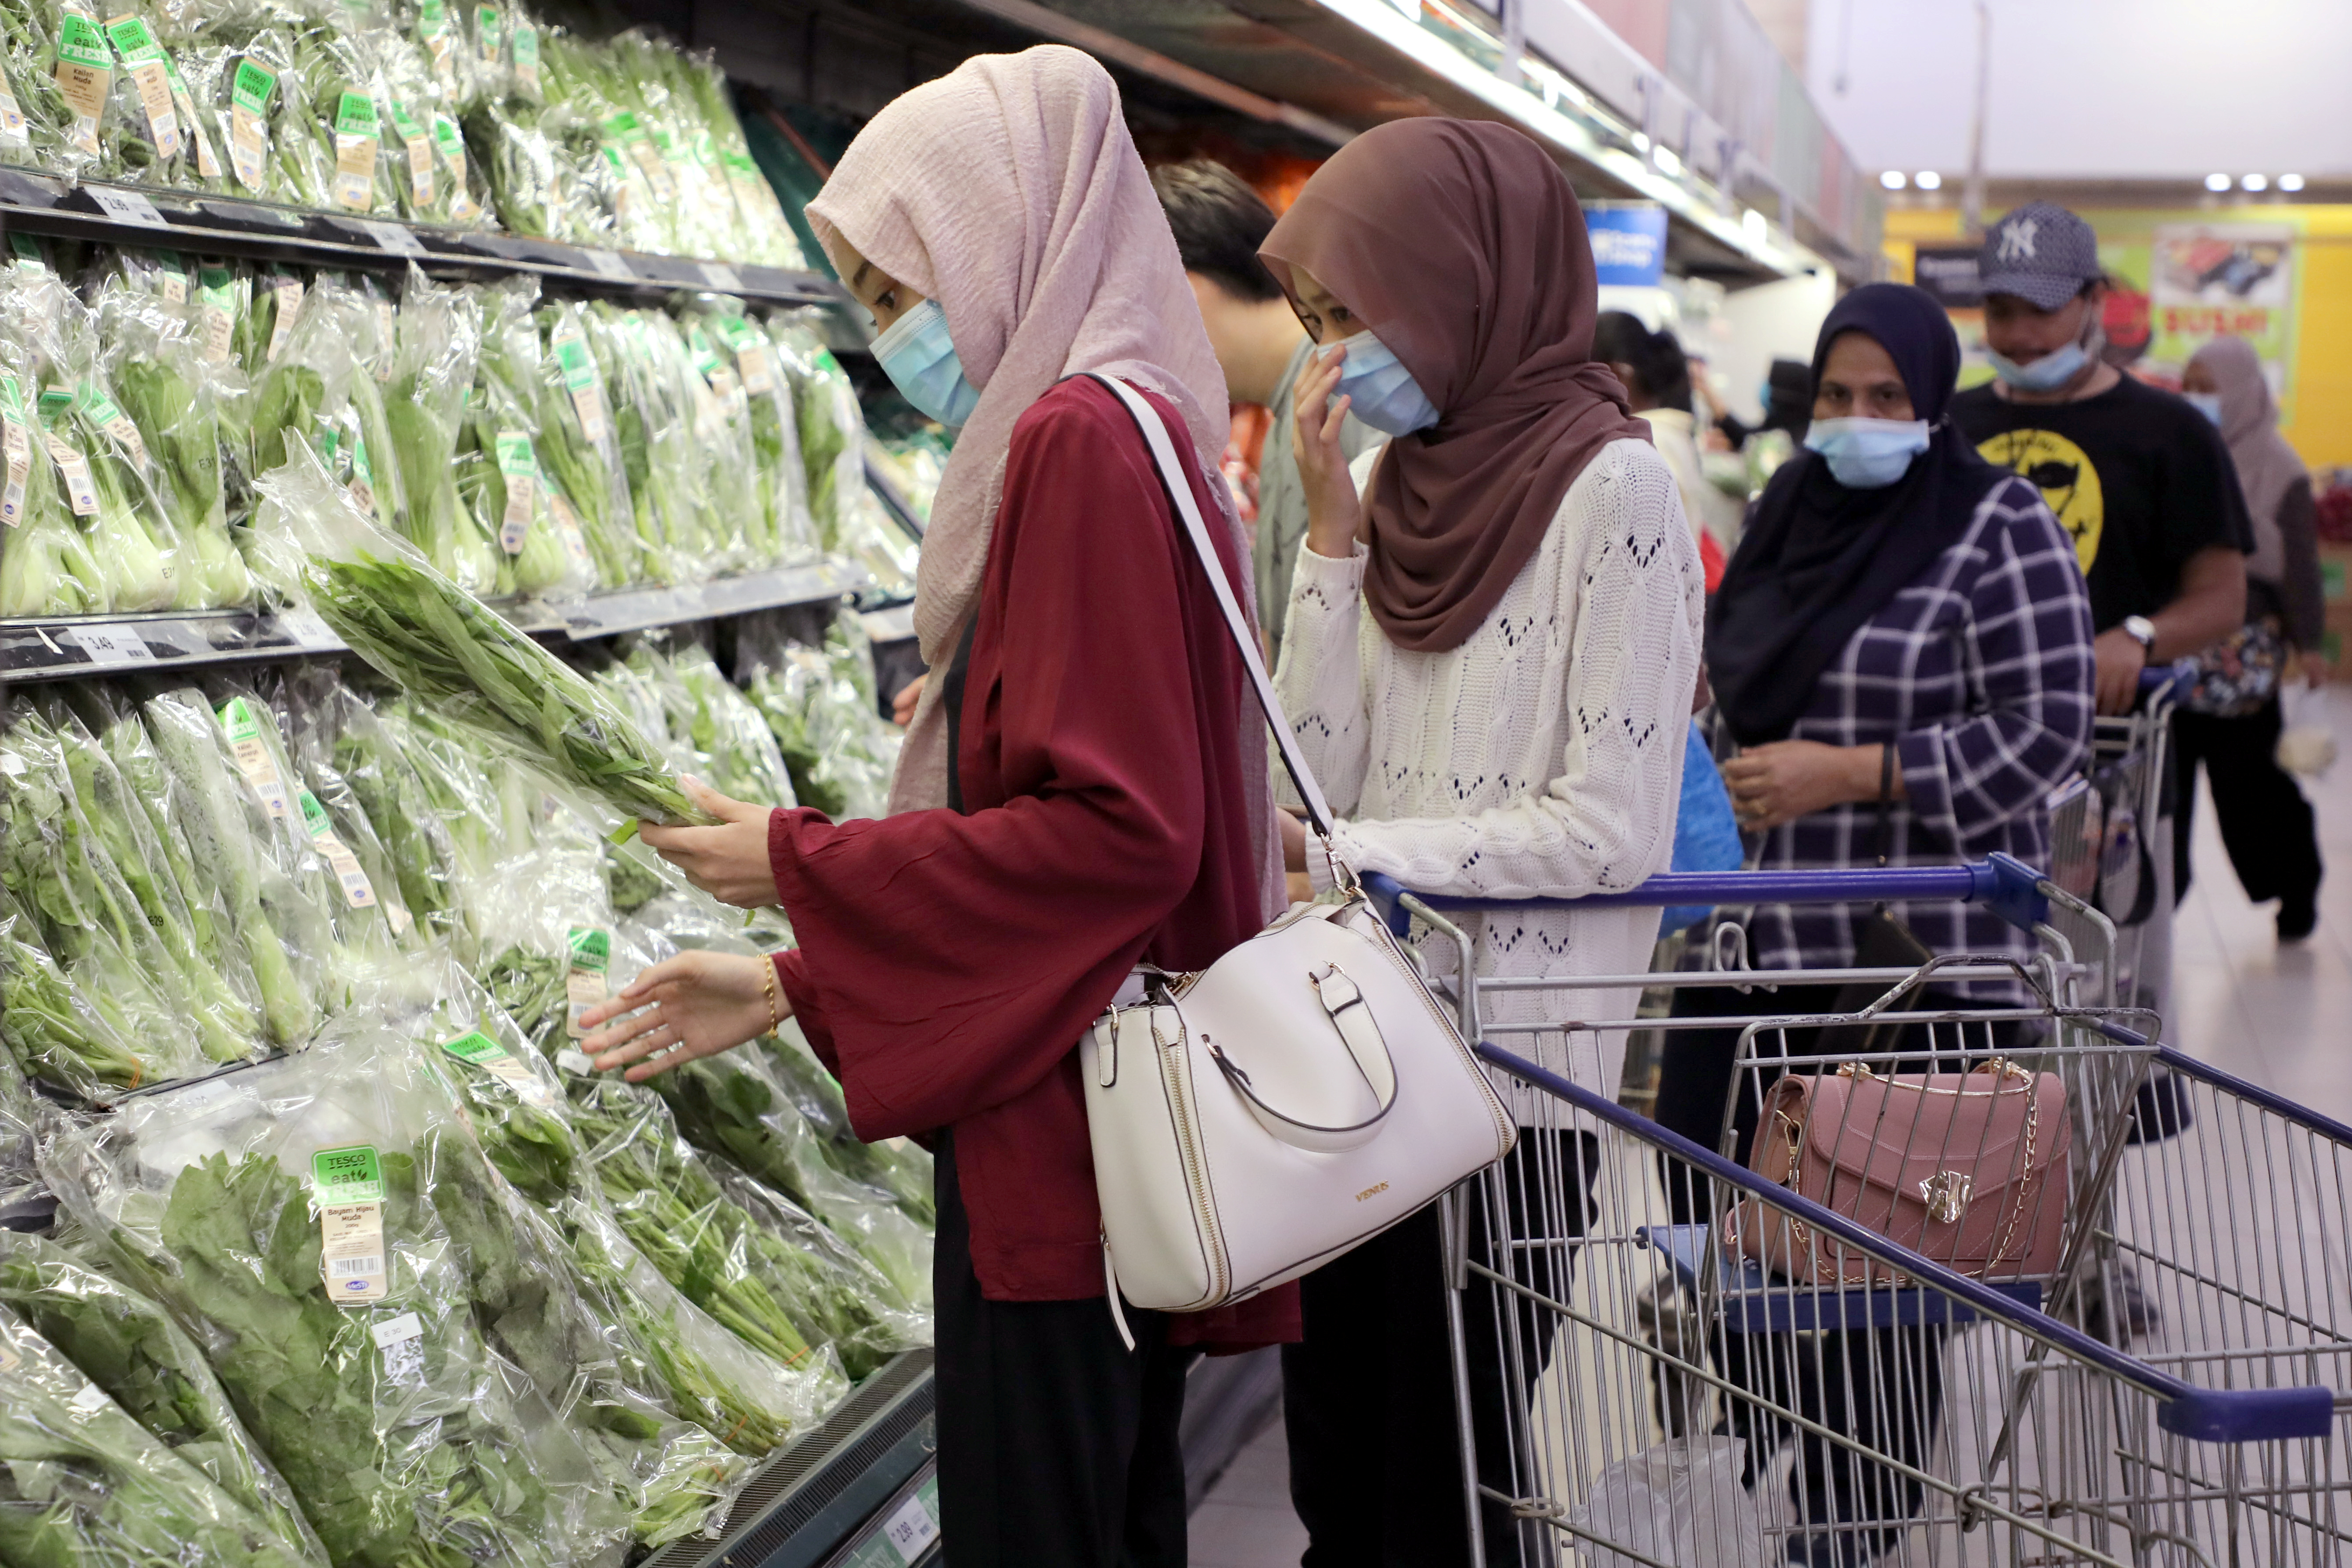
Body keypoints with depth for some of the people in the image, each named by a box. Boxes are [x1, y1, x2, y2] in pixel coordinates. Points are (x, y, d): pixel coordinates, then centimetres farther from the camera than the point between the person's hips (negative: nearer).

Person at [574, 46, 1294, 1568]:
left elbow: (1115, 831, -22)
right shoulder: (1127, 431, 15)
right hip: (1090, 1117, 10)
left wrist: (804, 862, -12)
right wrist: (795, 987, 13)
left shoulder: (1082, 435, -15)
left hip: (1065, 1140, -10)